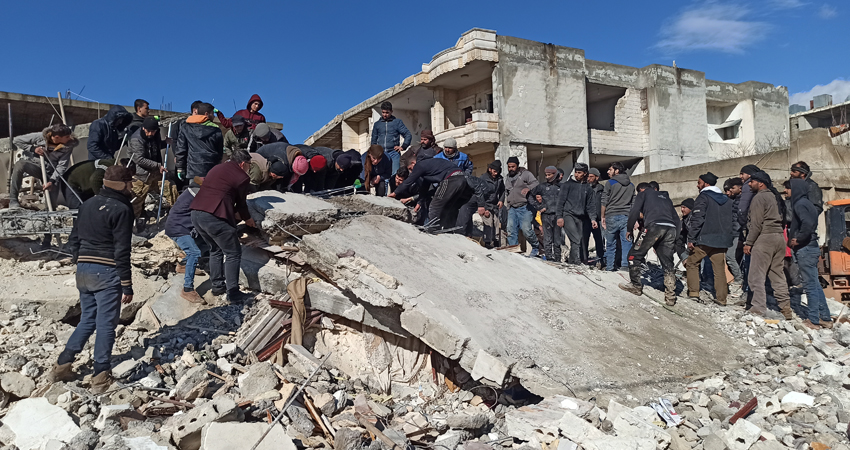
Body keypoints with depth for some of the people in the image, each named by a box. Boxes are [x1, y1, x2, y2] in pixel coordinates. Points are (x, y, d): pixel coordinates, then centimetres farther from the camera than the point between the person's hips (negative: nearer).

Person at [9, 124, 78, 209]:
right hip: (34, 164, -1)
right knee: (20, 164, -37)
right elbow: (16, 141, -7)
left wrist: (51, 181, -26)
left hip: (51, 172, 1)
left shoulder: (69, 146, -14)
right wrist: (33, 148, -21)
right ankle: (13, 201, -30)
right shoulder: (40, 137, -17)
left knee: (52, 203, -7)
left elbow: (62, 166, -16)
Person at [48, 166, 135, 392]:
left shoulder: (88, 204, 11)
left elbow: (73, 240, 15)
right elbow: (121, 251, -15)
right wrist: (127, 286, -11)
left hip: (83, 270, 7)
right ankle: (100, 376, 6)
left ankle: (62, 365, 17)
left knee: (87, 320, 20)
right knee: (106, 324, 1)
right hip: (107, 273, -7)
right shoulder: (121, 210, -13)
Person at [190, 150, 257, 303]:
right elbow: (241, 204, 9)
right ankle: (233, 294, 4)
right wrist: (248, 219, 29)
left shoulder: (216, 168, 22)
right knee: (233, 254, 4)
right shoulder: (242, 177, 1)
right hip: (214, 217, -8)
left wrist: (235, 215, 34)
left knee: (215, 250, 25)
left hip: (196, 213, 8)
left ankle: (217, 286, 30)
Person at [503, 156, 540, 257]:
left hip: (525, 207, -6)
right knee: (511, 230, -2)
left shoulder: (525, 174, 1)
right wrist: (507, 205, 23)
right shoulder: (507, 178, 21)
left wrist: (529, 188, -29)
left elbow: (536, 183, -9)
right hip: (512, 208, 6)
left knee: (526, 229, -13)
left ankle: (536, 247, 9)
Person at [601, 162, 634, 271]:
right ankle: (625, 266, -4)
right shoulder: (631, 185, 15)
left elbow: (604, 202, -1)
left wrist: (603, 217, 6)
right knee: (626, 243, 2)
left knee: (610, 244, 3)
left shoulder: (610, 183, 1)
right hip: (626, 217, 3)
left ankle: (609, 268, 5)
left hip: (612, 217, -3)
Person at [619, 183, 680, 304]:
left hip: (654, 226, -6)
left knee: (635, 254, 9)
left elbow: (634, 211, 4)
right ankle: (670, 296, 4)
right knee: (667, 264, 9)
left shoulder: (644, 193, 20)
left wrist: (629, 229, 13)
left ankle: (635, 285, 15)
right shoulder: (666, 198, 36)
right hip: (670, 229, 6)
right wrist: (674, 239, 29)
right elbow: (676, 220, 30)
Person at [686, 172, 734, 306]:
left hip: (704, 240, -6)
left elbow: (697, 219, -14)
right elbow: (731, 221, 17)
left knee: (692, 263, 10)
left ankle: (693, 292, 5)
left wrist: (691, 238, -13)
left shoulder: (703, 197, -5)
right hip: (721, 241, 6)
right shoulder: (727, 200, 15)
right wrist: (727, 237, 22)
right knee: (719, 269, 7)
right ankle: (721, 298, 6)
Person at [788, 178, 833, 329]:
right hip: (812, 248, 10)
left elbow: (808, 223, -29)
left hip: (805, 250, -10)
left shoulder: (800, 204, -14)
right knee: (815, 284, 14)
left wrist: (798, 239, -17)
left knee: (810, 285, -4)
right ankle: (825, 319, 20)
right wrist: (795, 238, 9)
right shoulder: (808, 203, 15)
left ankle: (814, 321, 2)